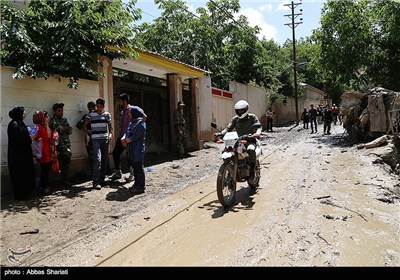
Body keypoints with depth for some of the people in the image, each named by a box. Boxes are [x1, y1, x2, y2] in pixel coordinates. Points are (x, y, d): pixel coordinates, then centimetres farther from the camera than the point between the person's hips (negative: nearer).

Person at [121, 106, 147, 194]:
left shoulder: (141, 123, -13)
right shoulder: (132, 122, 15)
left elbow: (136, 136, -18)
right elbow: (127, 132, 10)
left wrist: (127, 140, -9)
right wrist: (123, 138, -9)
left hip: (138, 149, -9)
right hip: (132, 148, 9)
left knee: (138, 167, -3)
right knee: (134, 166, 15)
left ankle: (141, 187, 4)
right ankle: (137, 184, 26)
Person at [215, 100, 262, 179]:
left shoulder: (252, 117, 3)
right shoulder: (235, 119, 12)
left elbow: (259, 126, -9)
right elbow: (228, 128, 4)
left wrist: (257, 133, -33)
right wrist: (220, 133, -16)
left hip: (250, 140, -4)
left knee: (251, 149, -38)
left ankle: (252, 171, -21)